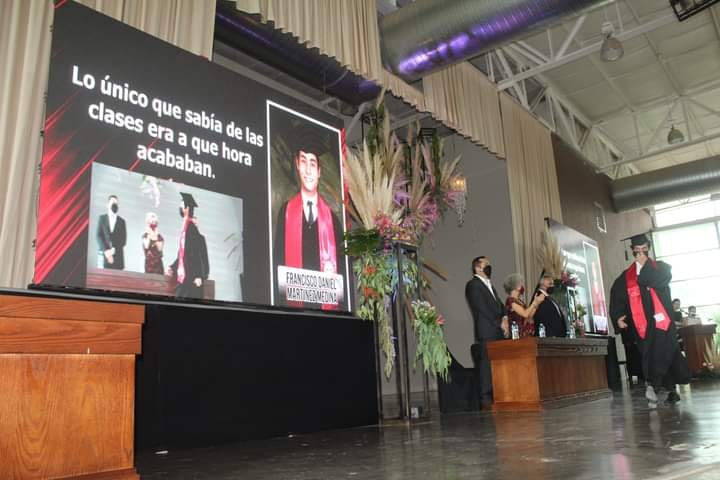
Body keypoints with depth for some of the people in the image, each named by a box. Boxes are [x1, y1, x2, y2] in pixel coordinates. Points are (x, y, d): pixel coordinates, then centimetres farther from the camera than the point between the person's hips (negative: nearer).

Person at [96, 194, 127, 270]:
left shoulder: (121, 221, 13)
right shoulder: (102, 218, 12)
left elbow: (123, 240, 6)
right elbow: (99, 235, 3)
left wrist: (113, 250, -10)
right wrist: (106, 250, -11)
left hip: (118, 256, 1)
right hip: (105, 254, -1)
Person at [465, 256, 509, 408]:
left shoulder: (489, 285, 25)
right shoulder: (473, 285, -3)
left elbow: (499, 304, 20)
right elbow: (482, 308, -10)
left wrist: (504, 319, 0)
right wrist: (500, 323, -10)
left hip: (498, 331, 8)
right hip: (486, 332, -8)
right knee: (487, 364, -8)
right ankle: (486, 398, -5)